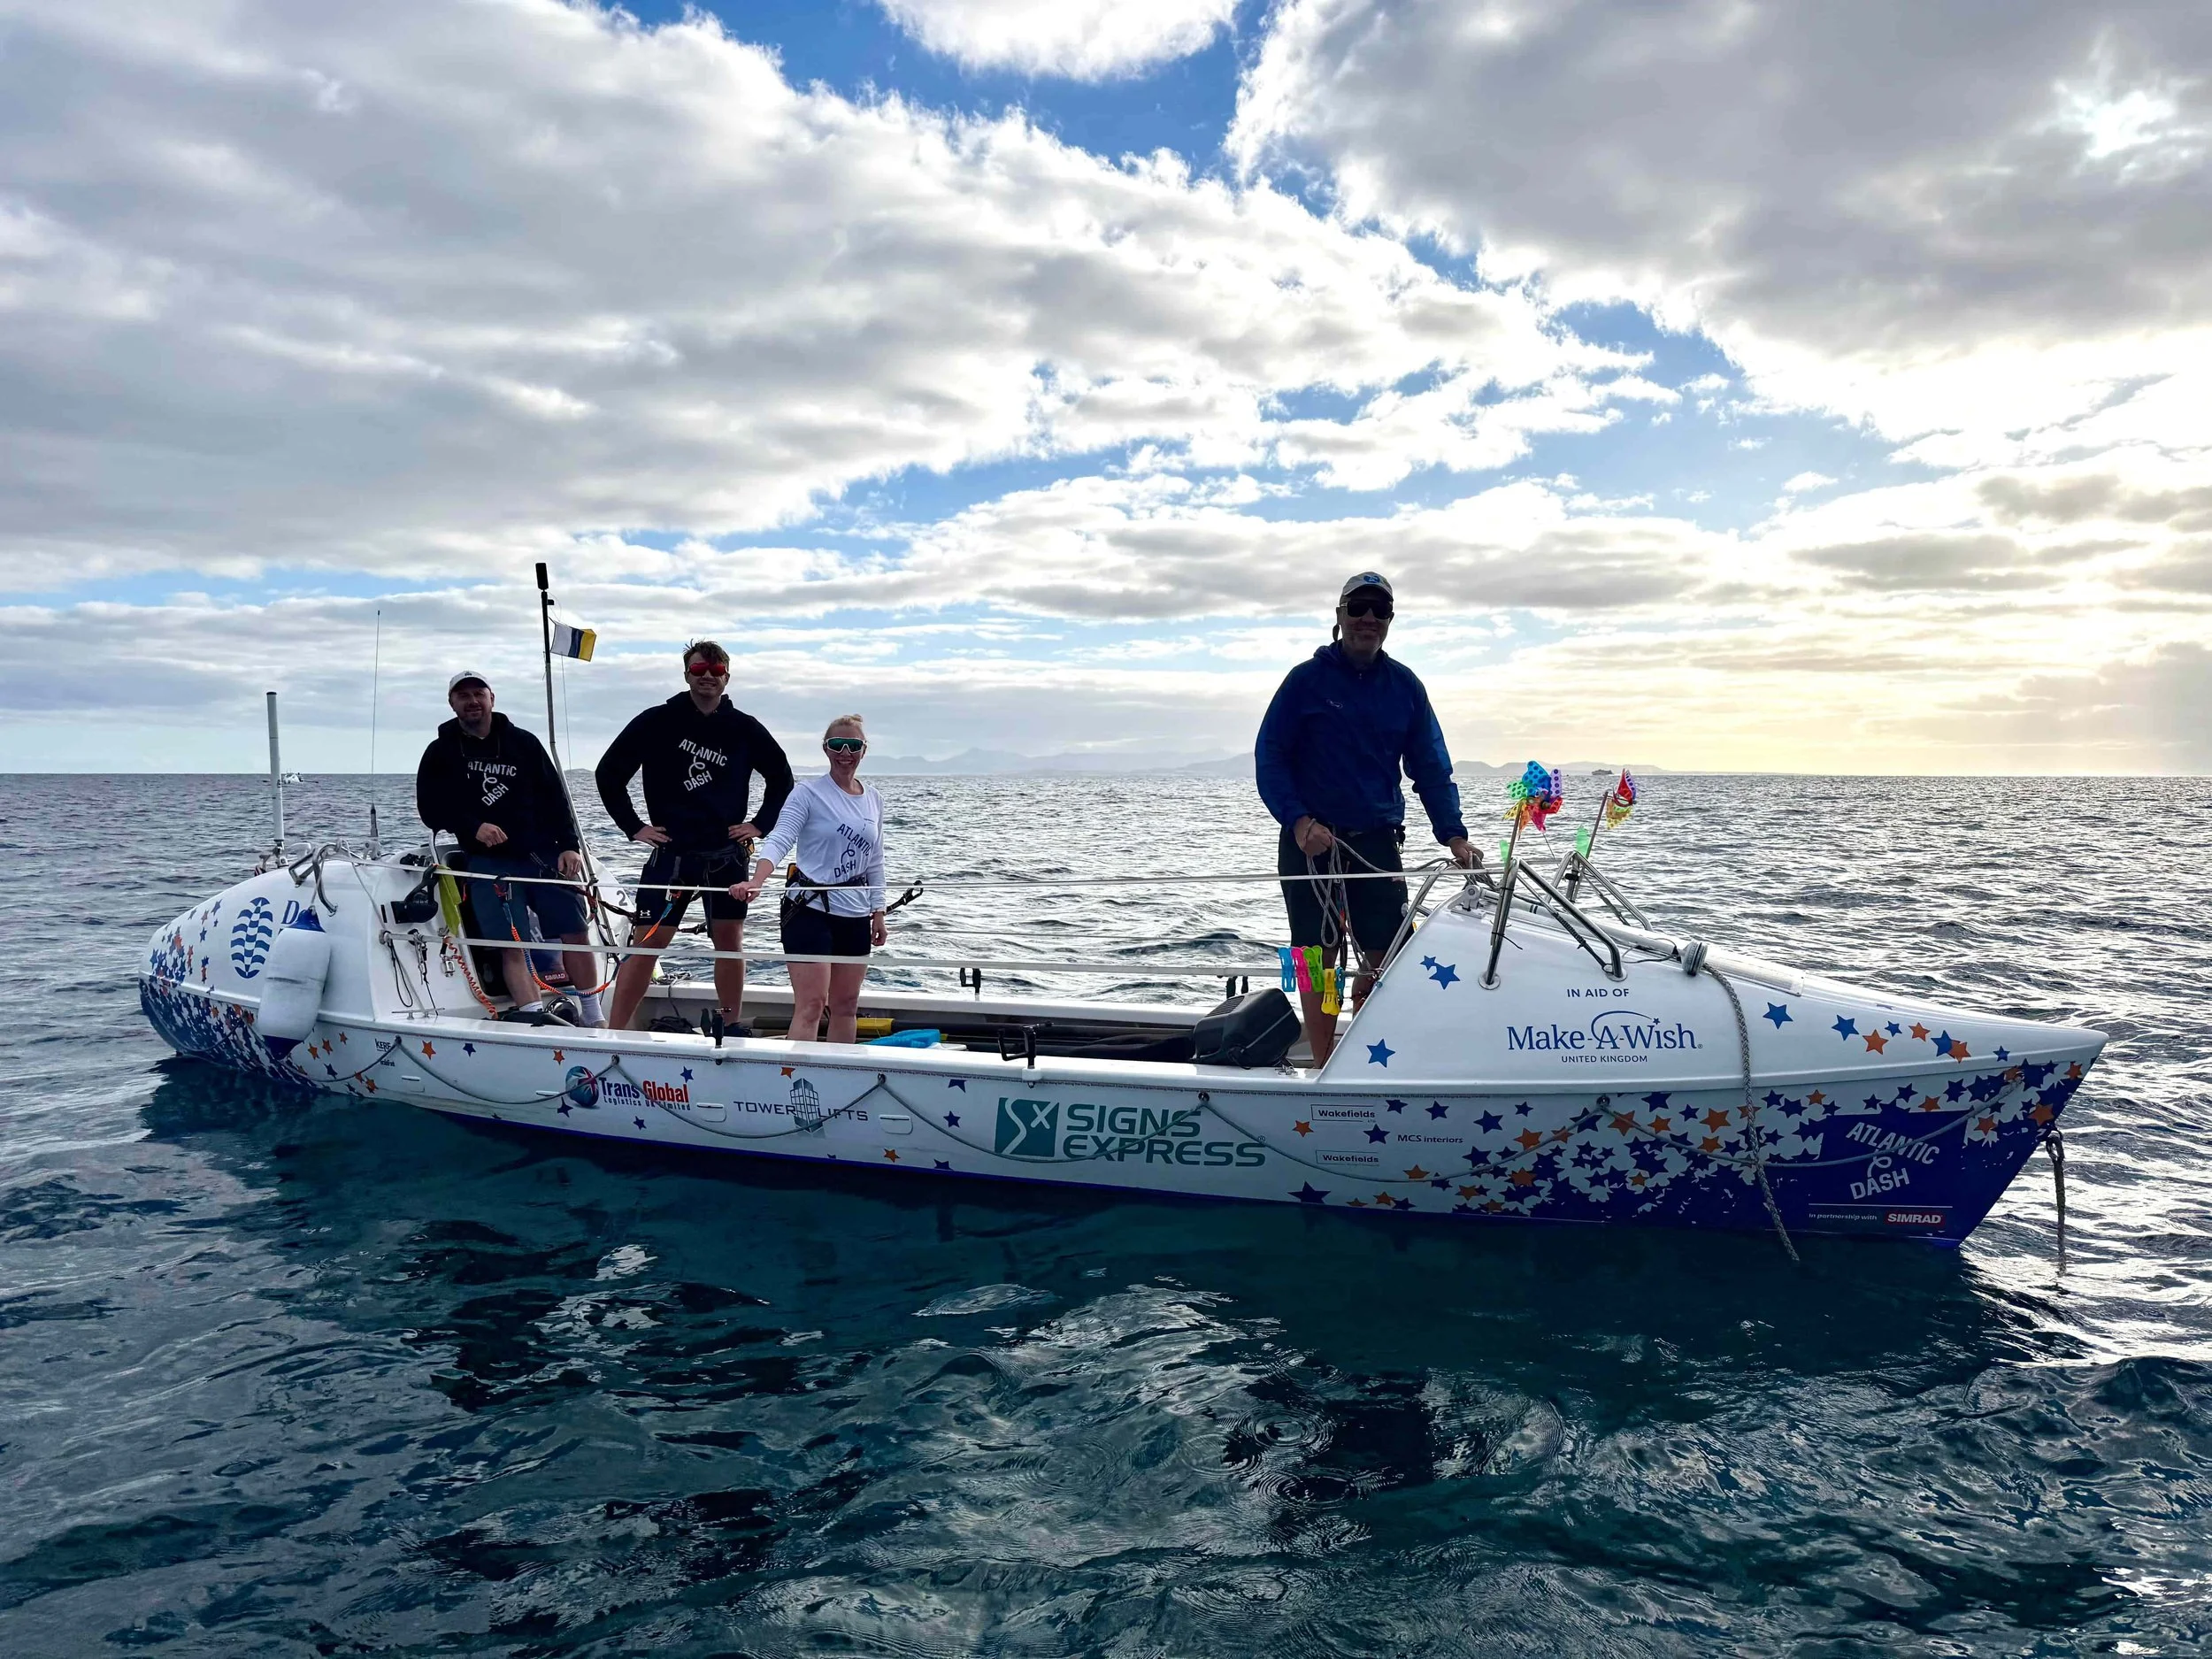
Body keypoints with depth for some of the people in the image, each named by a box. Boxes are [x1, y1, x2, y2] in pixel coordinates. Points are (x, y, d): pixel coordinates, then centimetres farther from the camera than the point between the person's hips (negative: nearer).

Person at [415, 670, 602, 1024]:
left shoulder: (523, 742, 10)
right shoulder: (440, 753, 9)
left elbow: (555, 796, 8)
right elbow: (430, 808, 5)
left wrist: (568, 846, -2)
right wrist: (473, 828, -12)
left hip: (544, 853, 1)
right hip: (488, 861, -1)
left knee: (576, 932, -4)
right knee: (513, 946, -11)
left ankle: (594, 1021, 7)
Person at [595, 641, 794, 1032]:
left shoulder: (745, 729, 4)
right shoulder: (657, 722, -2)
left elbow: (781, 777, 17)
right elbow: (608, 772, 3)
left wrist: (760, 824, 7)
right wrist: (633, 827, -1)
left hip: (727, 855, 2)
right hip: (671, 853, -2)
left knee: (730, 941, 6)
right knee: (647, 942, -5)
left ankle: (732, 1028, 19)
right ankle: (616, 1033, -1)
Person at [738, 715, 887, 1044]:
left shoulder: (874, 800, 11)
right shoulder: (808, 793, -7)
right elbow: (780, 840, -20)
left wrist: (878, 912, 15)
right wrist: (757, 881, -37)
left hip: (855, 914, 6)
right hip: (810, 909, -6)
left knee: (846, 1005, 12)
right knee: (811, 1004, -11)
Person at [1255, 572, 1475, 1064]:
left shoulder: (1405, 686, 8)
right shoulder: (1307, 679, -1)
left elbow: (1431, 767, 8)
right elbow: (1268, 758, -3)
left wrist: (1454, 835, -5)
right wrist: (1298, 821, -17)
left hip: (1378, 841, 3)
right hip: (1311, 839, -3)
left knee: (1387, 954, 1)